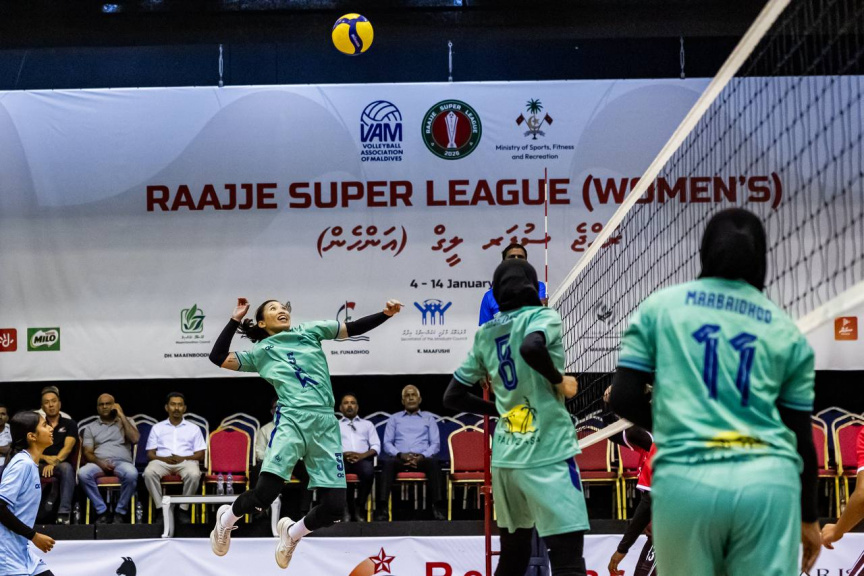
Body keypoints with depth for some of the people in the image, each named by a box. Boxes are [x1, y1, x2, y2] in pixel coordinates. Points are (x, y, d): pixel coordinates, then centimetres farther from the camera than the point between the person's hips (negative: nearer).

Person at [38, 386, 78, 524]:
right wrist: (46, 458, -15)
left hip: (61, 465, -2)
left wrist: (54, 462, -24)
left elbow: (68, 448, -5)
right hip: (41, 465, 2)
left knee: (67, 468, -39)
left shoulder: (69, 424, 10)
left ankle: (63, 514, -44)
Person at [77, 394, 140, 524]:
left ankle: (120, 512, -20)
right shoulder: (90, 428, 21)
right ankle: (102, 512, -21)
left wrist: (121, 415, 2)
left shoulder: (126, 422, 19)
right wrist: (100, 463, -13)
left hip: (122, 462, -1)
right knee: (83, 473, -33)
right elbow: (87, 453, 9)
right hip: (99, 463, 1)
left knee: (131, 473, -37)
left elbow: (135, 439, -1)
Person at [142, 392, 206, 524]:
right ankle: (161, 508, -24)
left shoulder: (194, 428, 16)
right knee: (149, 473, -35)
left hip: (186, 461, 0)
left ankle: (183, 509, -20)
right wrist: (164, 458, -11)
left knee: (194, 475, -36)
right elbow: (150, 454, 11)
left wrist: (183, 458, -10)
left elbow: (200, 455, 10)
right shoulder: (157, 427, 18)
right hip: (162, 461, 1)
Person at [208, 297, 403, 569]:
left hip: (326, 424, 2)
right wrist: (235, 319, 10)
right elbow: (218, 357, 10)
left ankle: (292, 532, 27)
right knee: (265, 493, -18)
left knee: (334, 507, -5)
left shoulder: (309, 331, 21)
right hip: (292, 419, -2)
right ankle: (226, 519, 16)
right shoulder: (260, 352, 17)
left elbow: (353, 328, 20)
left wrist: (386, 314, 7)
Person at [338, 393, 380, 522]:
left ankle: (358, 508, -21)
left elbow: (376, 446, 13)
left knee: (368, 471, -38)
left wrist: (362, 455, -8)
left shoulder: (367, 424, 27)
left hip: (362, 459, 0)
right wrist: (343, 454, -11)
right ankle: (346, 507, -21)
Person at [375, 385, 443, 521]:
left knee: (434, 462, -36)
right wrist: (400, 455, -10)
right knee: (388, 462, -36)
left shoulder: (429, 418, 22)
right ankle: (382, 507, -43)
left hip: (422, 459, 0)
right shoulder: (394, 418, 23)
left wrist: (422, 456, -10)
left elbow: (435, 444, 11)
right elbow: (387, 443, 12)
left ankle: (437, 506, -41)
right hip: (400, 459, 0)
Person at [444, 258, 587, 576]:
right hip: (547, 454, -6)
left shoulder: (484, 334, 13)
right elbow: (531, 348, -27)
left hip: (504, 457, 7)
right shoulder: (544, 316, -3)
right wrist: (559, 381, -10)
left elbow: (452, 398, 16)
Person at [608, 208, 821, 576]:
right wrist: (809, 517, 26)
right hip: (768, 482, 0)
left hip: (685, 480, 0)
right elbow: (801, 438, 14)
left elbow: (623, 399, 4)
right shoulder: (787, 332, 12)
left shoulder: (659, 306, 9)